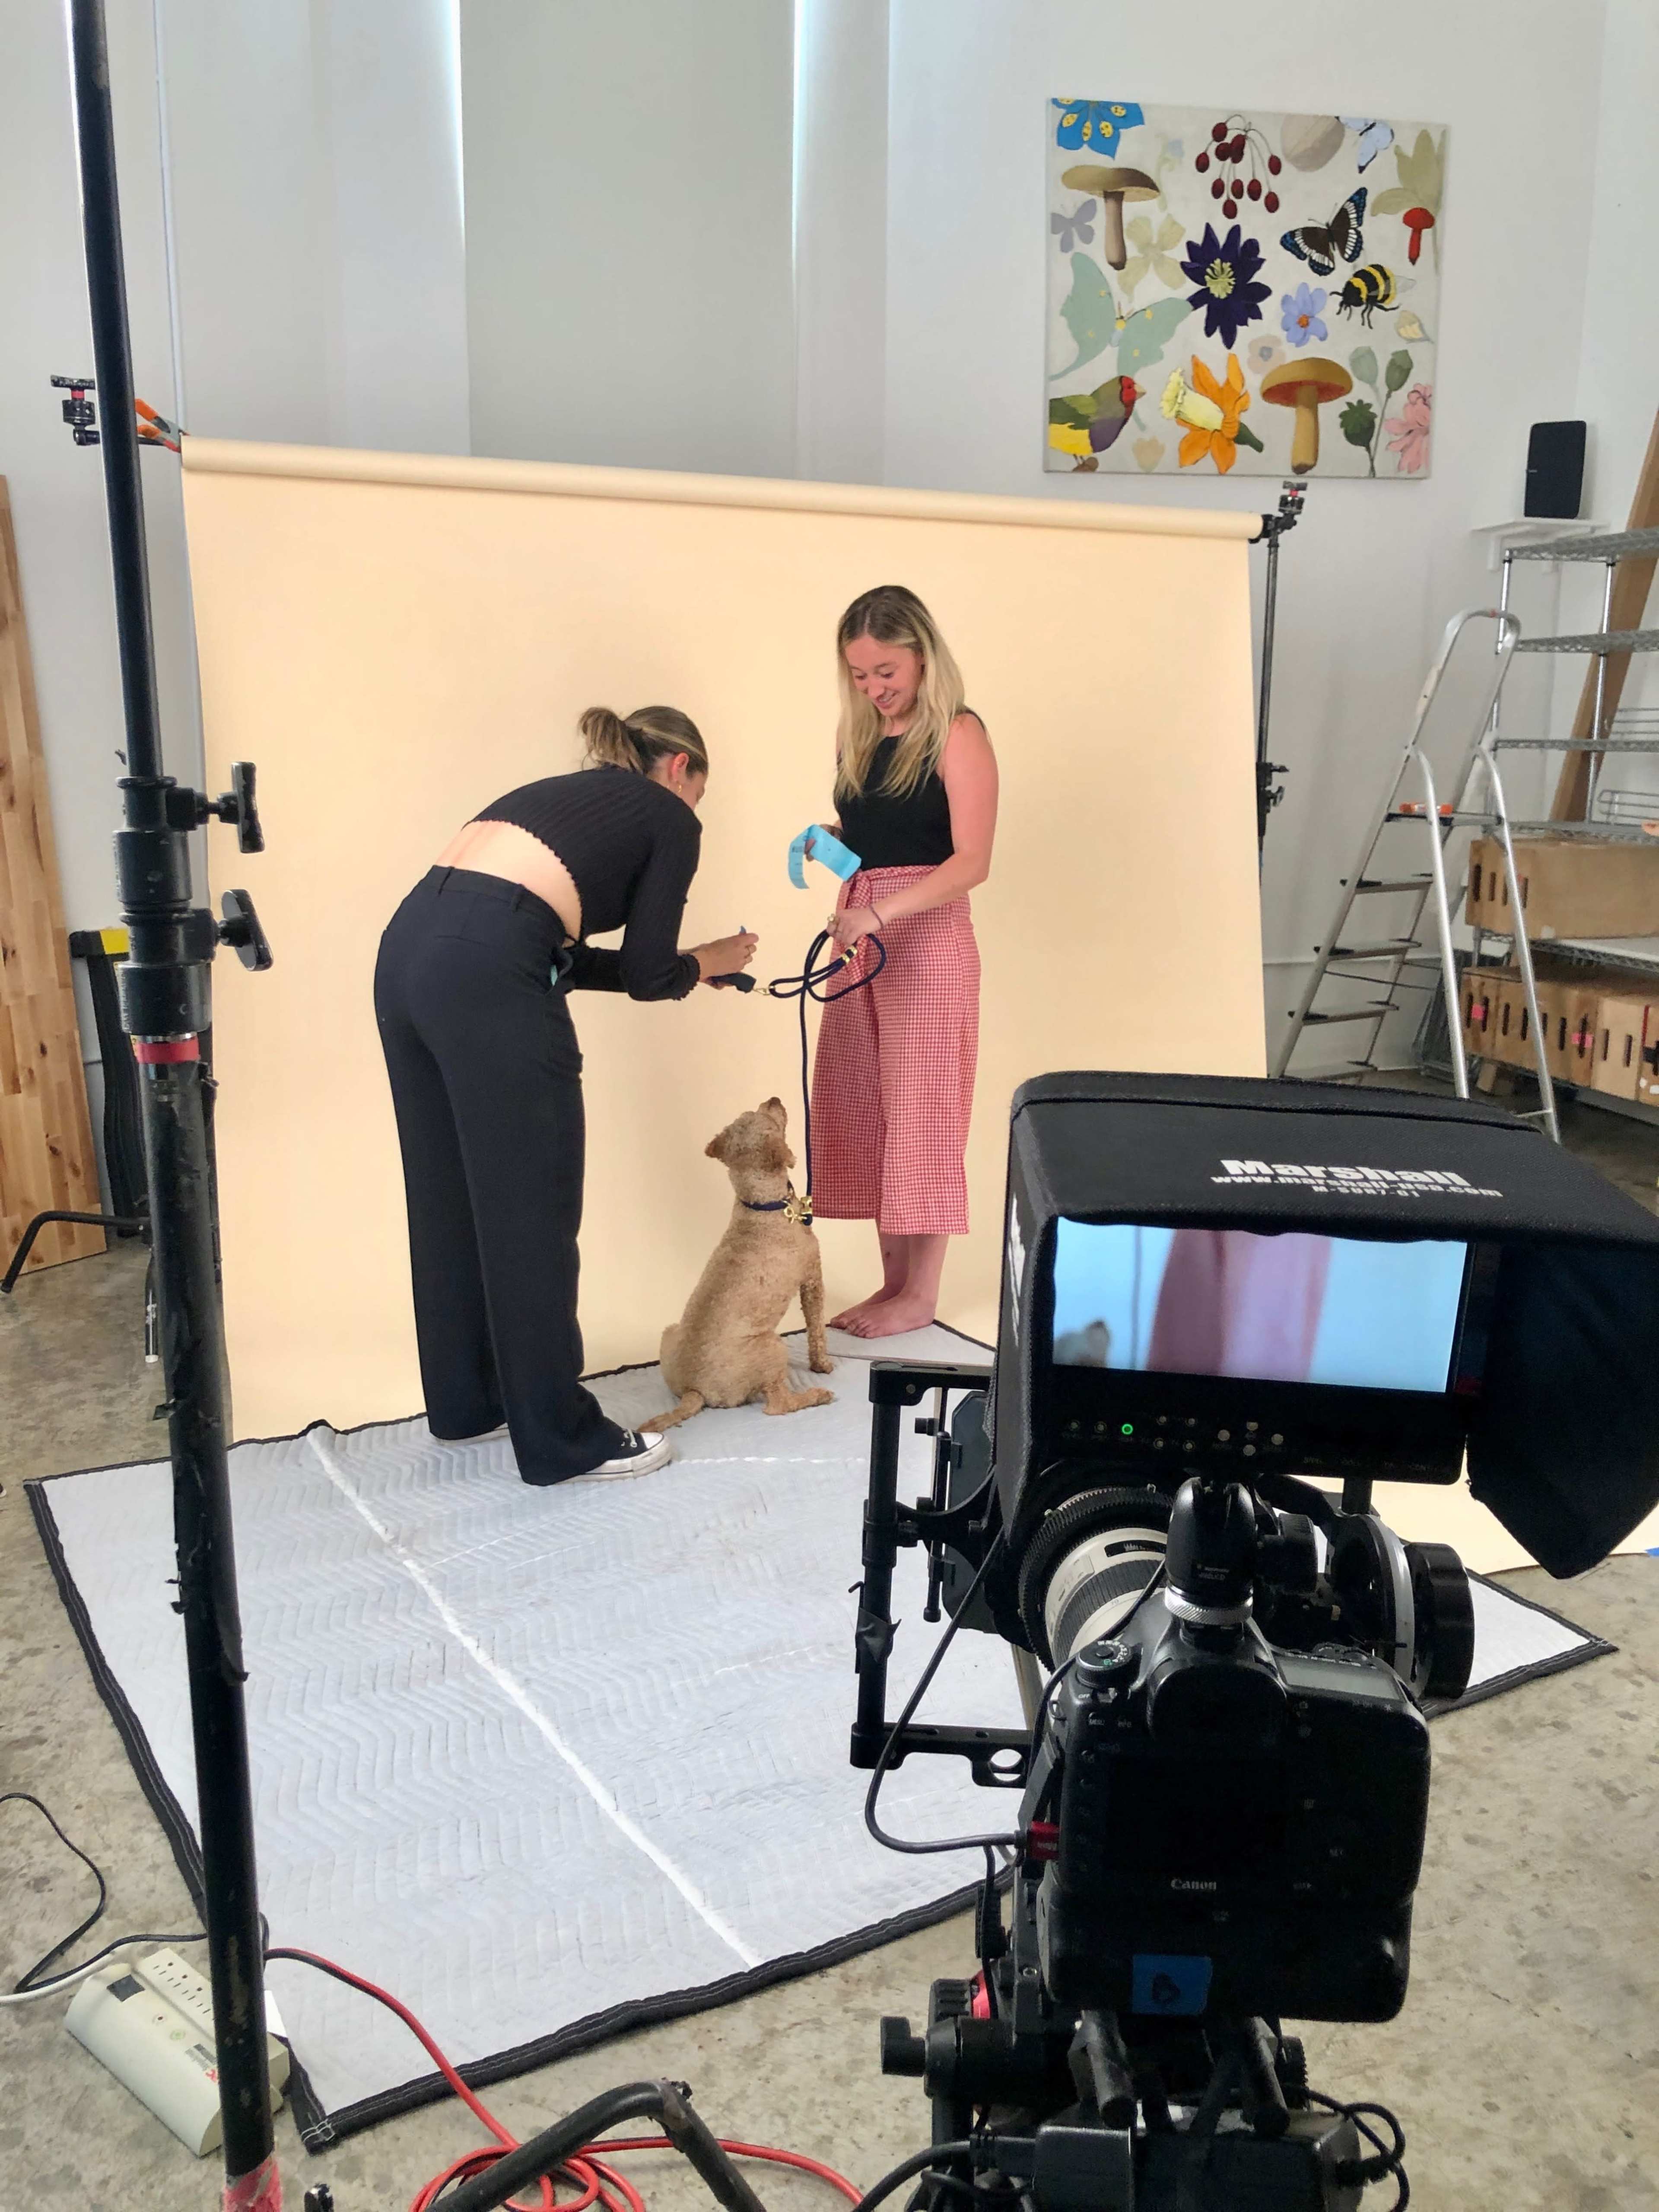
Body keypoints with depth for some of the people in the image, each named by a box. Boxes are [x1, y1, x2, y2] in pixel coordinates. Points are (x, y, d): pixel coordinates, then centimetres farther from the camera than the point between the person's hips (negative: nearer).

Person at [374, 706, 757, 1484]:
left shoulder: (568, 793, 31)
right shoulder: (669, 818, 11)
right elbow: (648, 975, 6)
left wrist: (676, 962, 35)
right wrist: (710, 961, 26)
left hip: (408, 948, 8)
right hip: (483, 976, -8)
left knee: (449, 1200, 19)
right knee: (531, 1214, 2)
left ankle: (464, 1398, 35)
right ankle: (564, 1438, 15)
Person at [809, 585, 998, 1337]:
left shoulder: (958, 736, -7)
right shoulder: (856, 735, 13)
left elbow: (971, 862, -16)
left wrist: (881, 913, -26)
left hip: (927, 938, -7)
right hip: (860, 934, 7)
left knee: (920, 1113, -1)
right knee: (860, 1111, 7)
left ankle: (921, 1296, 9)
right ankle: (893, 1281, 18)